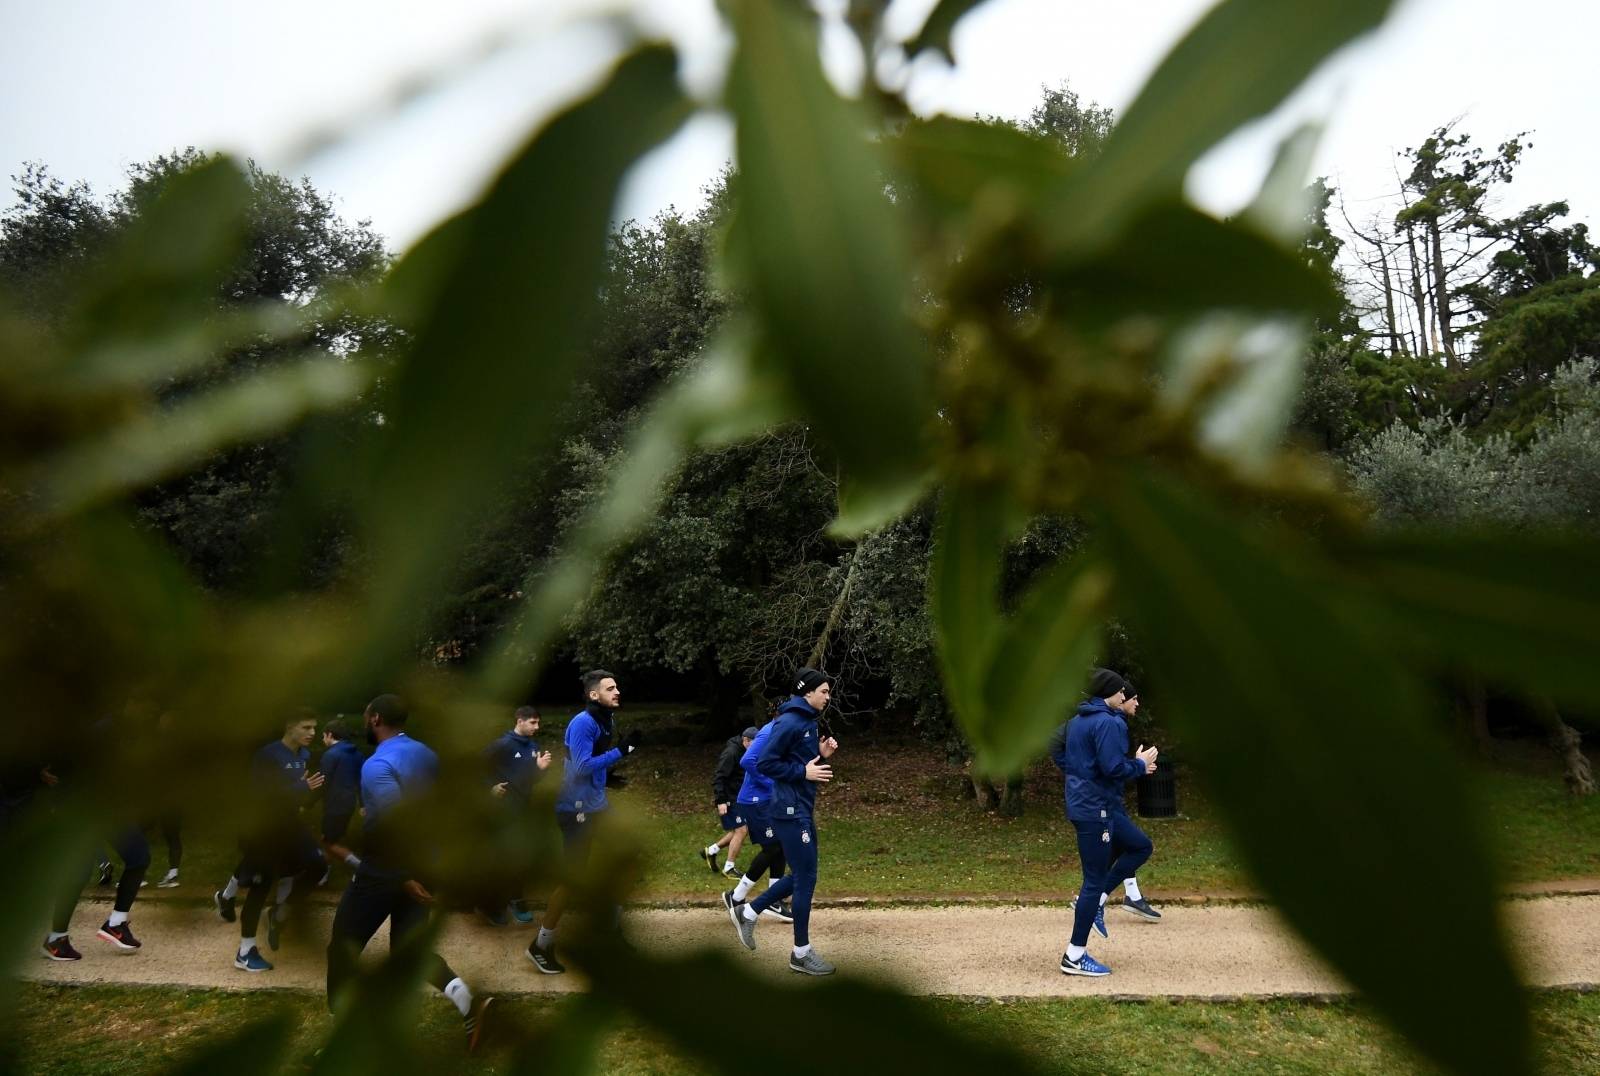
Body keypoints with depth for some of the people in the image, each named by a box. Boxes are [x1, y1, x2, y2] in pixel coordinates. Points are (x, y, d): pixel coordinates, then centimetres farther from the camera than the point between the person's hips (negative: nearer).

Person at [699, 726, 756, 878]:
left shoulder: (746, 753, 7)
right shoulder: (731, 753, -20)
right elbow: (717, 777, -23)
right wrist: (720, 801, -26)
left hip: (739, 798, 9)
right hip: (728, 800, -9)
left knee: (743, 830, 11)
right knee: (741, 830, -8)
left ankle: (710, 851, 24)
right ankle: (729, 868, 6)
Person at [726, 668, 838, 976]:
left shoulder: (809, 722, 14)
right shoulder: (790, 721, -16)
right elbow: (765, 763, -20)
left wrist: (822, 755, 2)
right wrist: (804, 771, -19)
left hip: (801, 810, 10)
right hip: (791, 811, -10)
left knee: (801, 875, 16)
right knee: (806, 878, -2)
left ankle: (747, 912, 26)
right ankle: (801, 953, 11)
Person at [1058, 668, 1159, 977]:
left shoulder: (1077, 720, 12)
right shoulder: (1108, 722, -17)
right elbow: (1114, 768, -25)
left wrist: (1133, 764, 18)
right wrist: (1140, 764, -4)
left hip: (1083, 804, 10)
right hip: (1095, 809, -10)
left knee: (1140, 846, 21)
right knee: (1095, 880, -2)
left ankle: (1094, 900, 15)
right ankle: (1075, 957, 5)